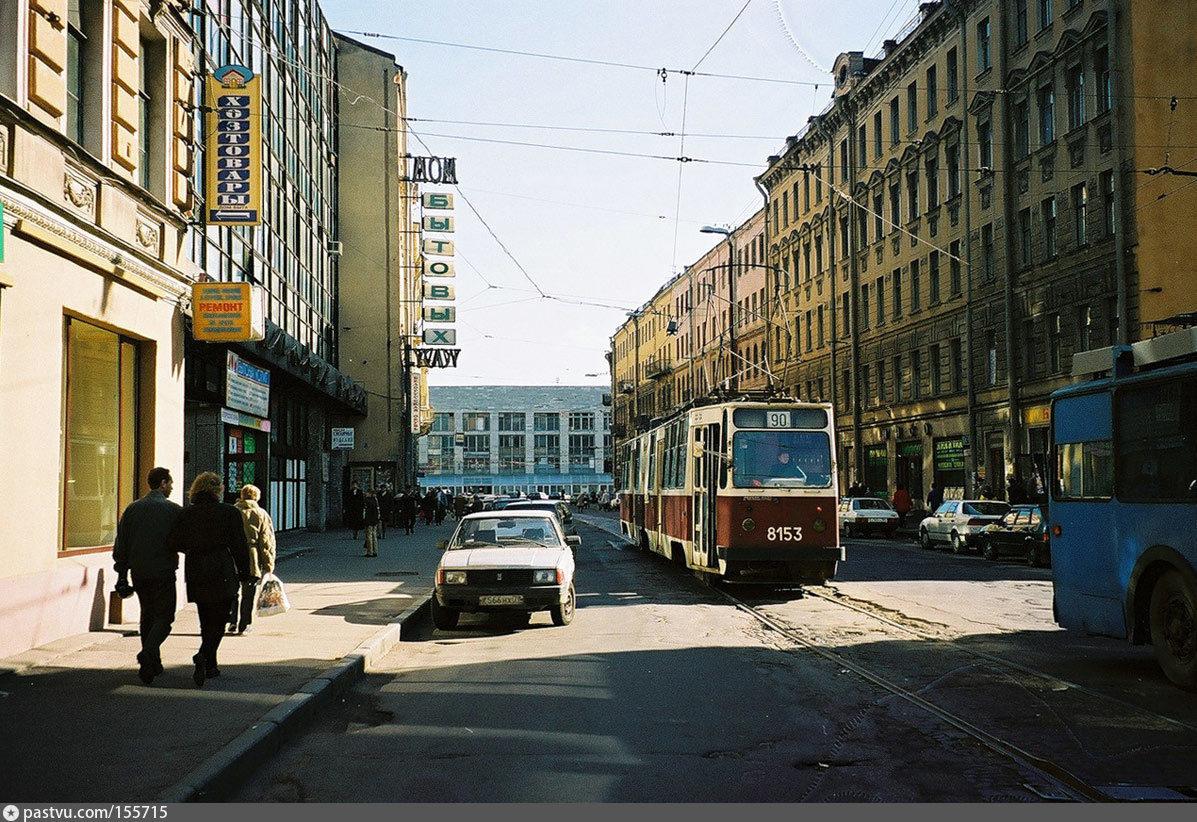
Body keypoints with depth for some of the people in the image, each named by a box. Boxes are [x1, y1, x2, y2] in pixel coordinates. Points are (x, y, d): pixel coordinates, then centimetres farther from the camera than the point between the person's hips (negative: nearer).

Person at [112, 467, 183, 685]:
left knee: (147, 615, 17)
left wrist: (122, 574, 12)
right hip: (163, 572, -5)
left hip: (139, 571, 5)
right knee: (164, 616, 1)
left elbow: (121, 544, 8)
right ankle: (149, 652, -23)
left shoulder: (132, 509, 7)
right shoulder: (174, 510, -6)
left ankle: (152, 663, 19)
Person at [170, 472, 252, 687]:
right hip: (222, 573, -4)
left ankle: (210, 666, 21)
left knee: (206, 620, 16)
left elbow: (175, 544, 0)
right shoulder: (229, 512, -5)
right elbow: (240, 546, -5)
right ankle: (204, 654, -22)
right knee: (218, 621, 1)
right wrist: (244, 573, 4)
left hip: (195, 573, 4)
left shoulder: (186, 514, 2)